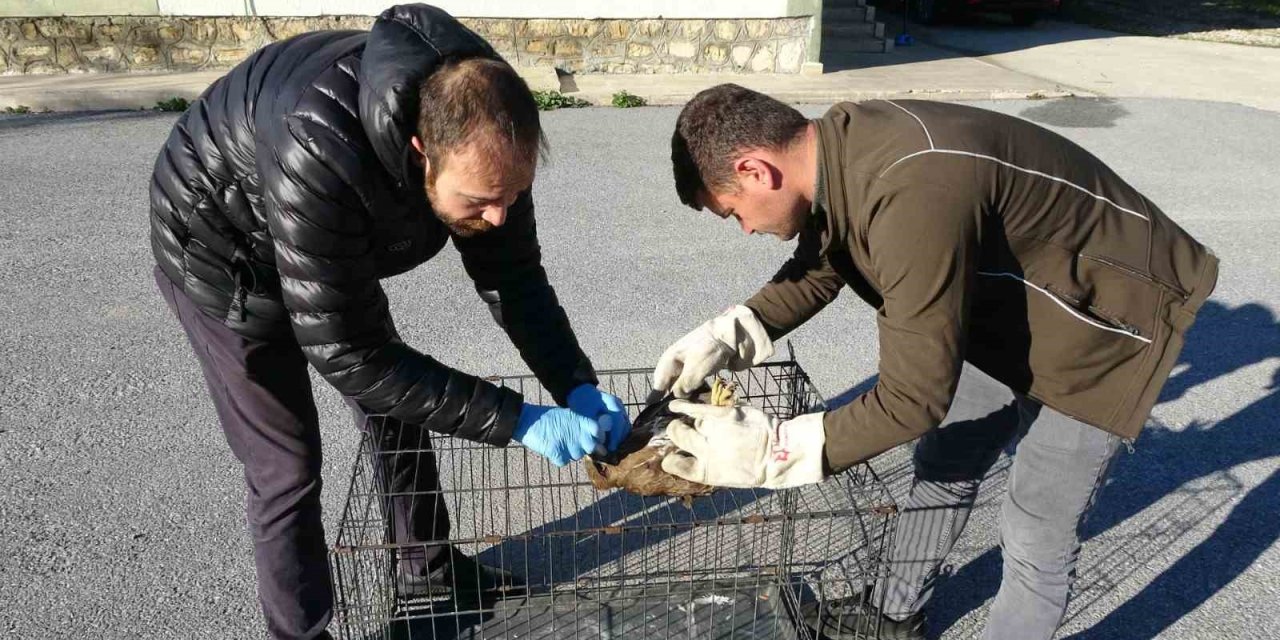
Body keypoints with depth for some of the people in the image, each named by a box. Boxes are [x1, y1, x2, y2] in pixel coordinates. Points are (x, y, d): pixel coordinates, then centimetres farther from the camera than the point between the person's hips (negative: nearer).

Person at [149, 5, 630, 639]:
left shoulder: (481, 132, -25)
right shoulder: (321, 159, -45)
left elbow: (512, 275, -13)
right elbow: (345, 351, -38)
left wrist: (578, 387, -26)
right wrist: (517, 419, -38)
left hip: (334, 248, 6)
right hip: (221, 249, -6)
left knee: (398, 407, 14)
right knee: (288, 466, -4)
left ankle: (429, 569, 37)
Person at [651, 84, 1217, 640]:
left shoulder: (912, 195, -40)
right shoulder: (840, 146, -12)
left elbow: (913, 399, -33)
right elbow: (818, 268, 6)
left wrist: (772, 450, -29)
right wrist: (727, 334, -7)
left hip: (1104, 318, -8)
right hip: (1015, 301, 9)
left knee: (1035, 535, 1)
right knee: (942, 466, 19)